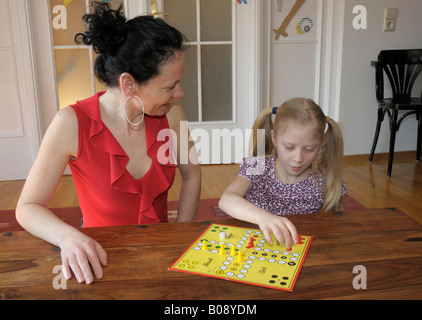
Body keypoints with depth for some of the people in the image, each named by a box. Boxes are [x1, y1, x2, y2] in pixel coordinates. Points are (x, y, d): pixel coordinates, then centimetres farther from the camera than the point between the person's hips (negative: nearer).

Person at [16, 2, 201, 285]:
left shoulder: (170, 114, -9)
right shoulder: (72, 124, -19)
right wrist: (67, 236, -30)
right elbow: (28, 208, -11)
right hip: (104, 258, -2)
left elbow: (192, 175, 6)